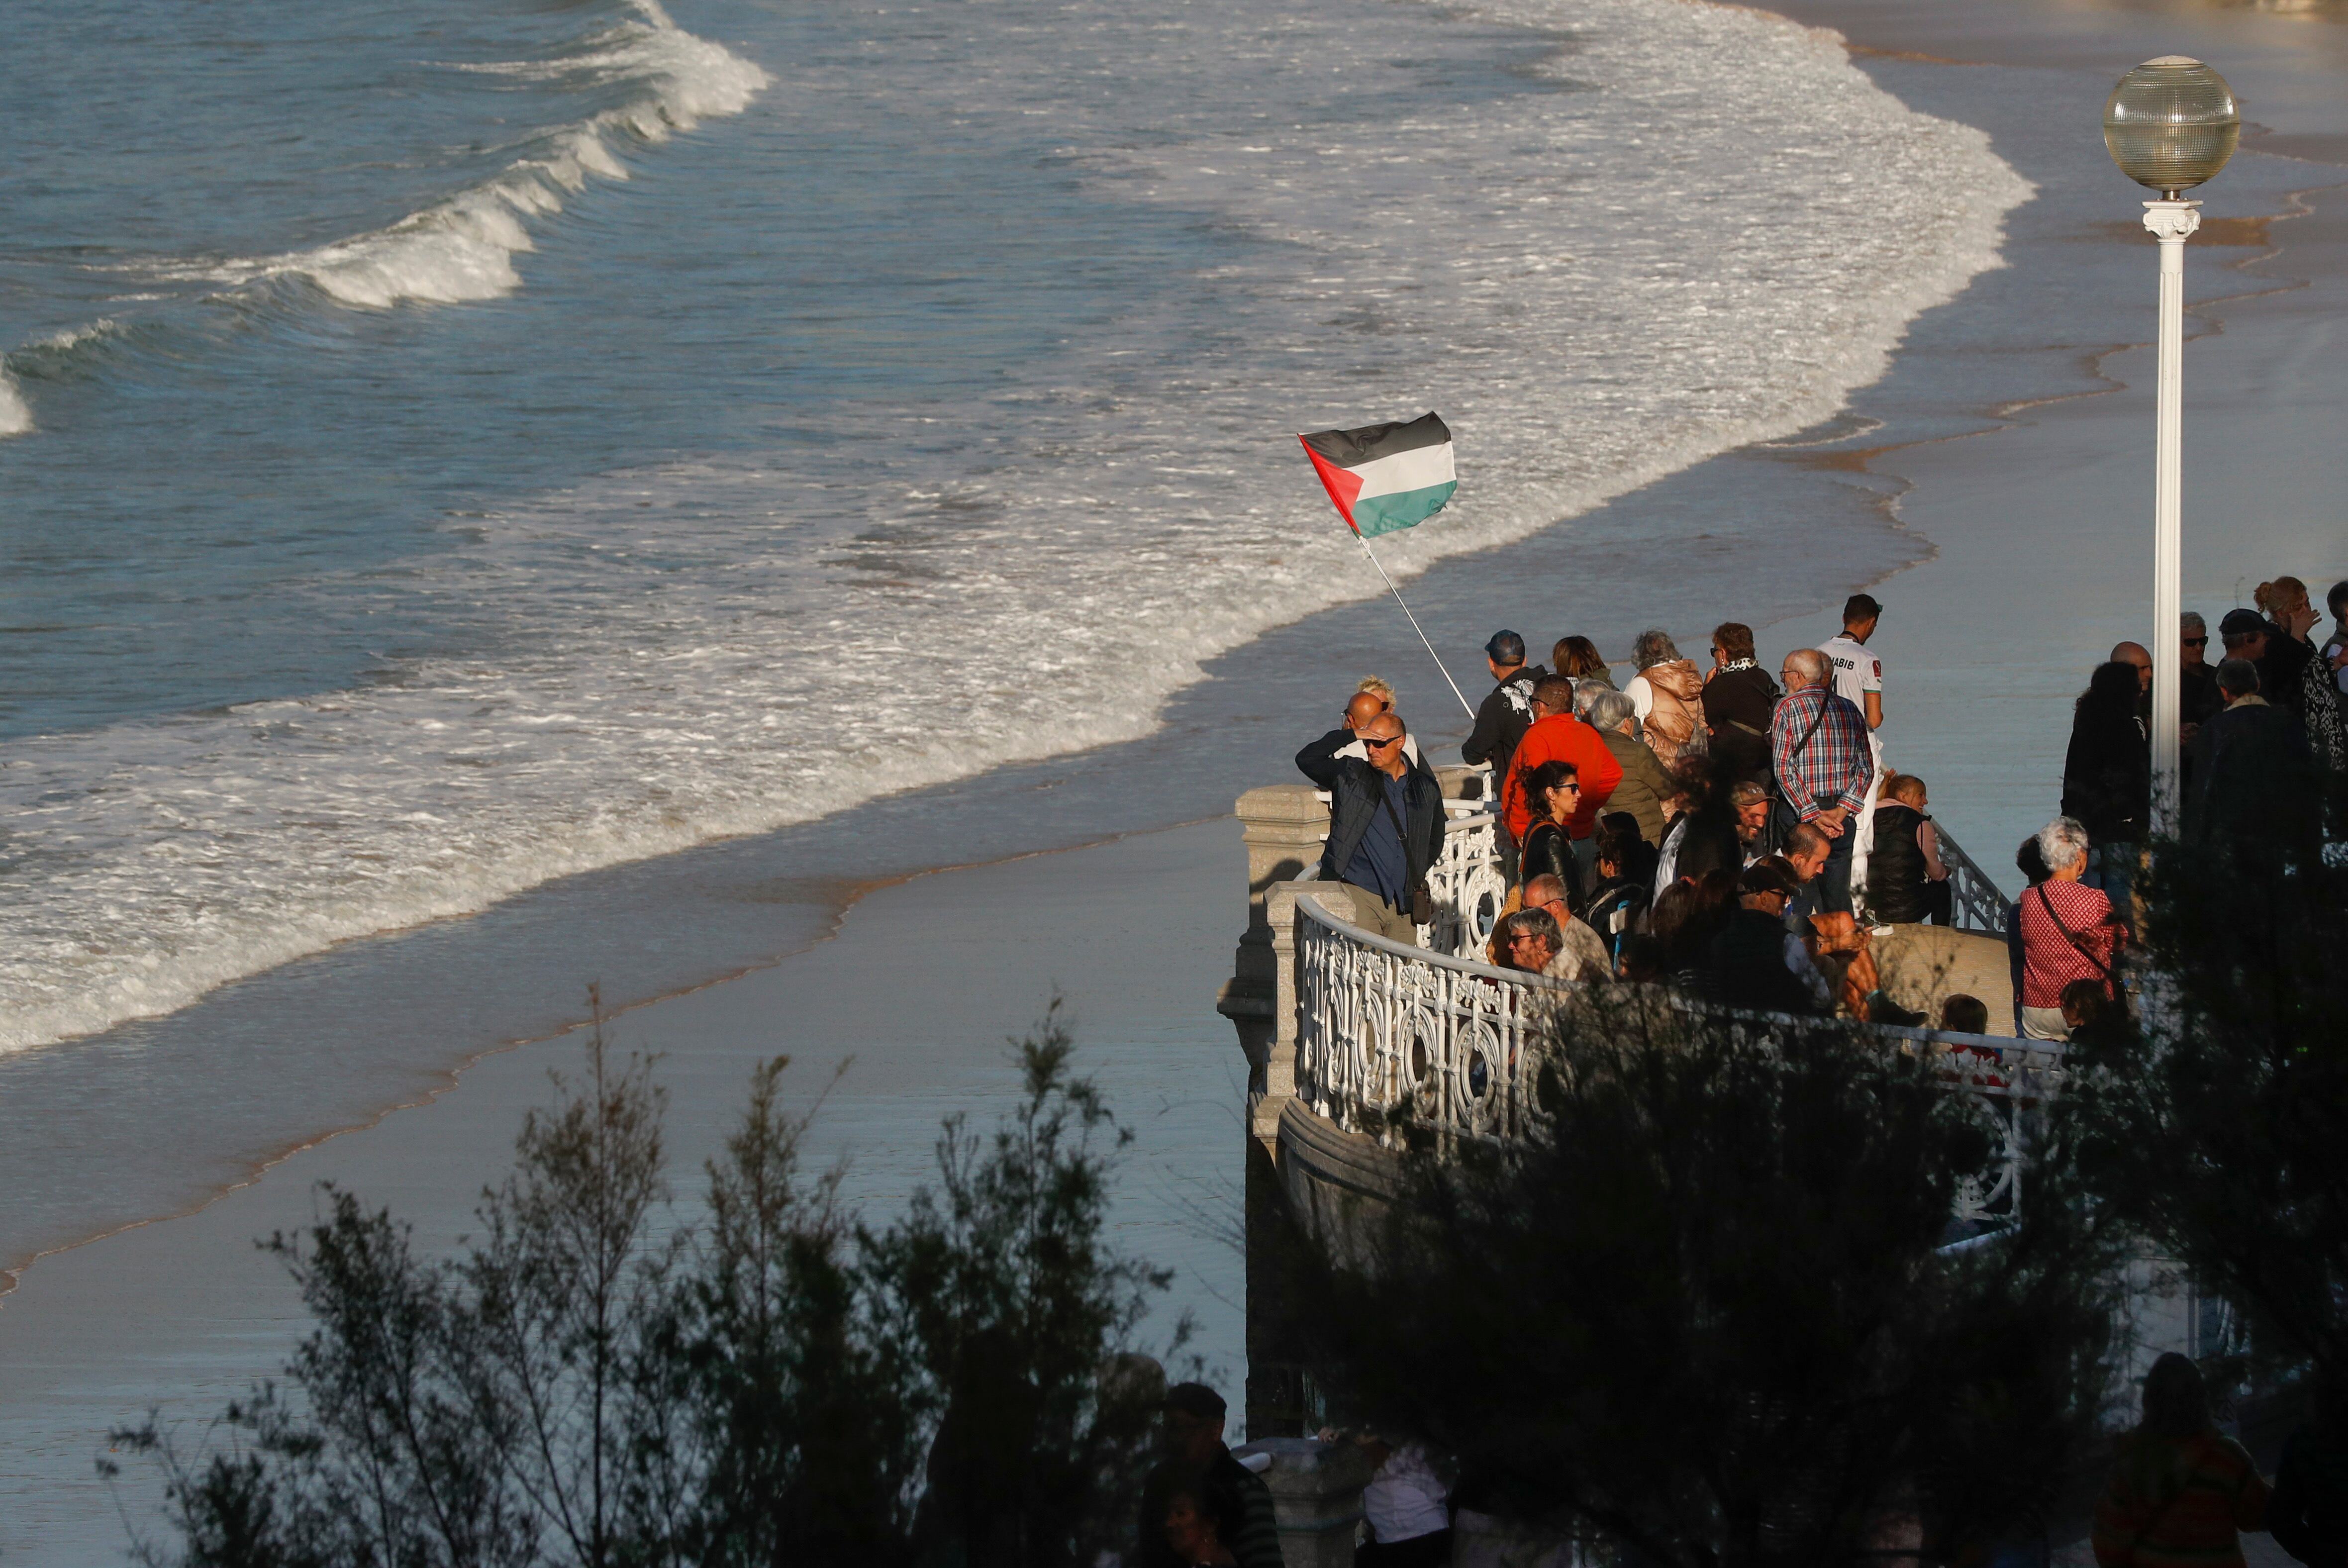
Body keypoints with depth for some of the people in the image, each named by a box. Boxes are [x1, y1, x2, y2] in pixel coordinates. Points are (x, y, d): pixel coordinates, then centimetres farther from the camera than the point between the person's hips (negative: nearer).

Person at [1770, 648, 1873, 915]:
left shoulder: (1789, 707, -5)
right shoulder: (1849, 710, 10)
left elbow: (1784, 768, -13)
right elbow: (1866, 768, 7)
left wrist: (1813, 816, -14)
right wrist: (1841, 811, -2)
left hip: (1798, 812, -5)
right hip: (1842, 815, 5)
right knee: (1838, 898, 8)